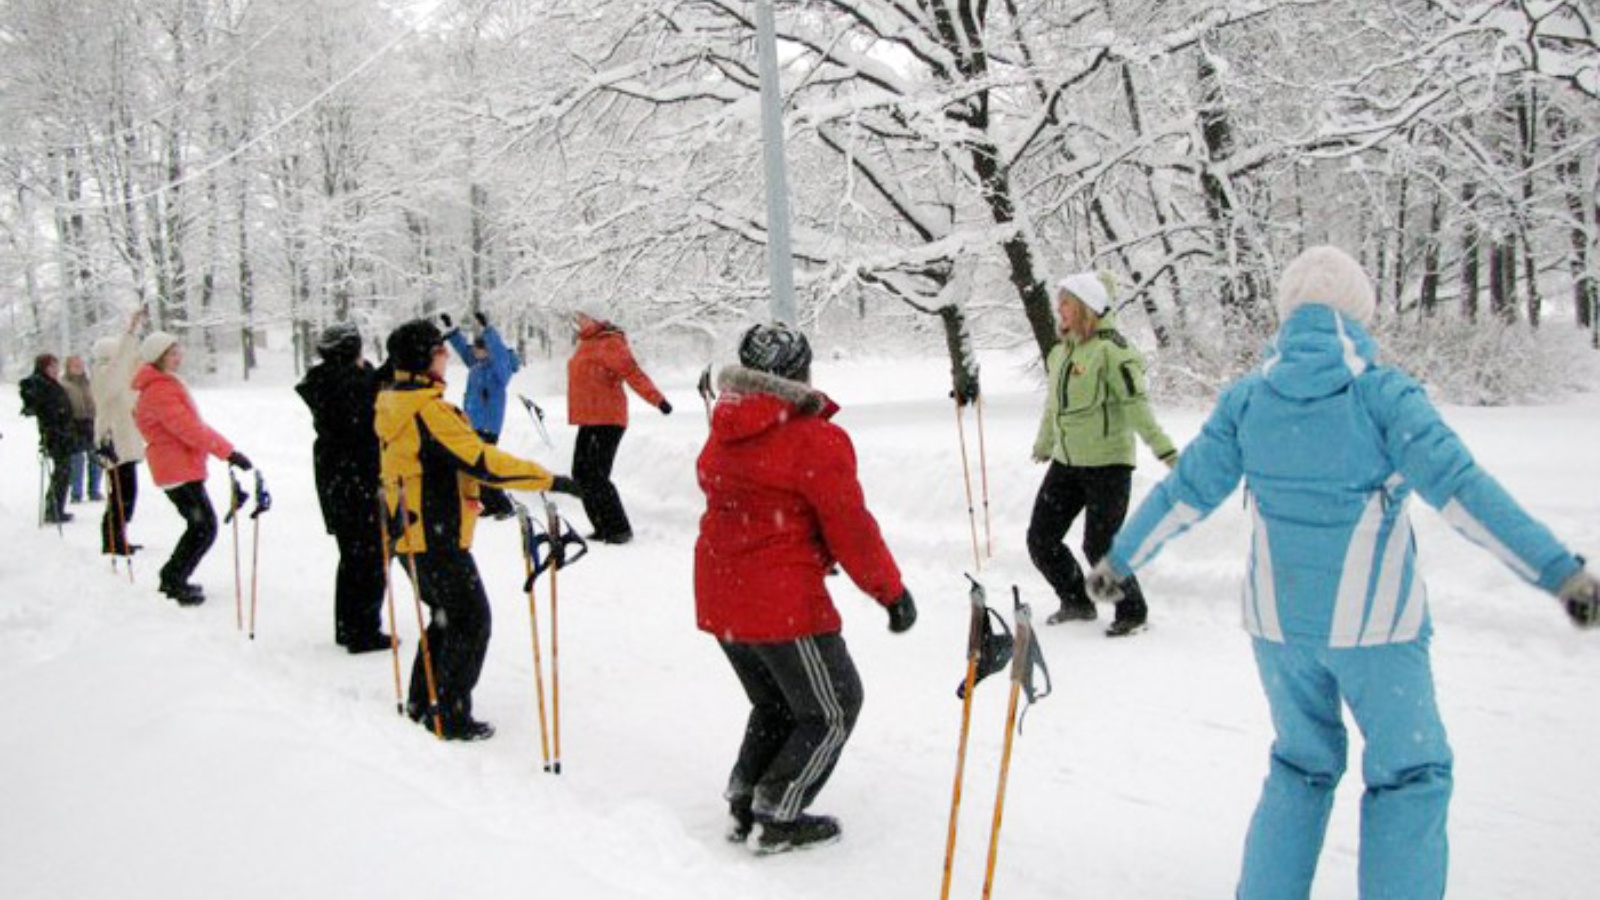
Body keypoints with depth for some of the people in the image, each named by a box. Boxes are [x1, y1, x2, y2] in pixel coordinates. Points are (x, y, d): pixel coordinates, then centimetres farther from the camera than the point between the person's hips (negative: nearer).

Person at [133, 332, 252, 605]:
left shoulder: (166, 386, 17)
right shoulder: (160, 391, -16)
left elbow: (191, 425, 19)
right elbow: (189, 429, -24)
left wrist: (225, 449, 16)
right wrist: (228, 452, -25)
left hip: (184, 467, 10)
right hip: (179, 470, -10)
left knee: (199, 525, 18)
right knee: (205, 528, -6)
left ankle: (173, 578, 26)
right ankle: (175, 582, -1)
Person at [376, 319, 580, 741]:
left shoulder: (392, 403, 9)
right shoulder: (428, 410, -22)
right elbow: (481, 460, -25)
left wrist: (484, 493, 24)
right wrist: (549, 480, -22)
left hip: (410, 530, 9)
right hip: (437, 537, -9)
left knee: (447, 615, 22)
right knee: (471, 620, 2)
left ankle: (423, 703, 29)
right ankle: (451, 718, 6)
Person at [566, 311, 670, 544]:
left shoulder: (610, 344, -14)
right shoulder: (587, 343, 15)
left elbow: (632, 373, -23)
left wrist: (657, 399, -32)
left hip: (607, 420, -10)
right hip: (589, 420, 10)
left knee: (596, 476, -11)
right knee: (581, 474, 11)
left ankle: (620, 529, -1)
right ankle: (603, 528, 20)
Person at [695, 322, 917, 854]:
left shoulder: (723, 431, 5)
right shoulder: (817, 440, -17)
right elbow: (851, 529, -14)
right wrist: (892, 591, -1)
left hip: (718, 599, 8)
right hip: (783, 602, -8)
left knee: (774, 704, 27)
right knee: (832, 709, 12)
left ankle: (744, 806, 23)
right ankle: (777, 821, 10)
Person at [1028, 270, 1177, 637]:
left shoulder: (1110, 348, -13)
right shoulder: (1060, 352, 10)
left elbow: (1136, 403, -18)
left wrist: (1163, 449, -24)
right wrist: (1043, 447, 33)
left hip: (1107, 462, -8)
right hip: (1066, 463, 8)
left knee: (1100, 547, -5)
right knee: (1040, 540, 8)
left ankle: (1132, 613, 18)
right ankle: (1077, 602, 29)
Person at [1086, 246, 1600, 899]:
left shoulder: (1246, 398, -1)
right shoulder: (1383, 391, -11)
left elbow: (1185, 492, 3)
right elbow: (1460, 488, -17)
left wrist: (1119, 559, 15)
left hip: (1278, 620, 4)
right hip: (1375, 622, -4)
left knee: (1300, 768, 21)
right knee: (1409, 776, 12)